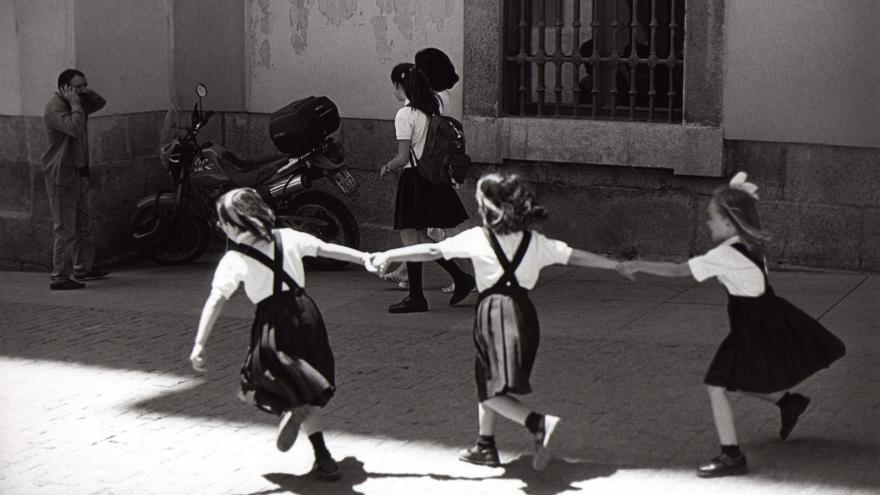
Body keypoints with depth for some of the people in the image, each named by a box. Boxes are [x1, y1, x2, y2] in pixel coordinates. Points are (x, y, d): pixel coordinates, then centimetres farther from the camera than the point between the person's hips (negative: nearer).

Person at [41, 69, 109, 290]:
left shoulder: (76, 104, 12)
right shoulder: (55, 107, -16)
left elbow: (100, 103, 21)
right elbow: (75, 128, -30)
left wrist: (86, 93, 4)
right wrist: (75, 102, -21)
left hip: (78, 171, 10)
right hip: (61, 174, -10)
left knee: (84, 223, 19)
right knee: (64, 229, -9)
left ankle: (83, 268, 33)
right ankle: (59, 277, -6)